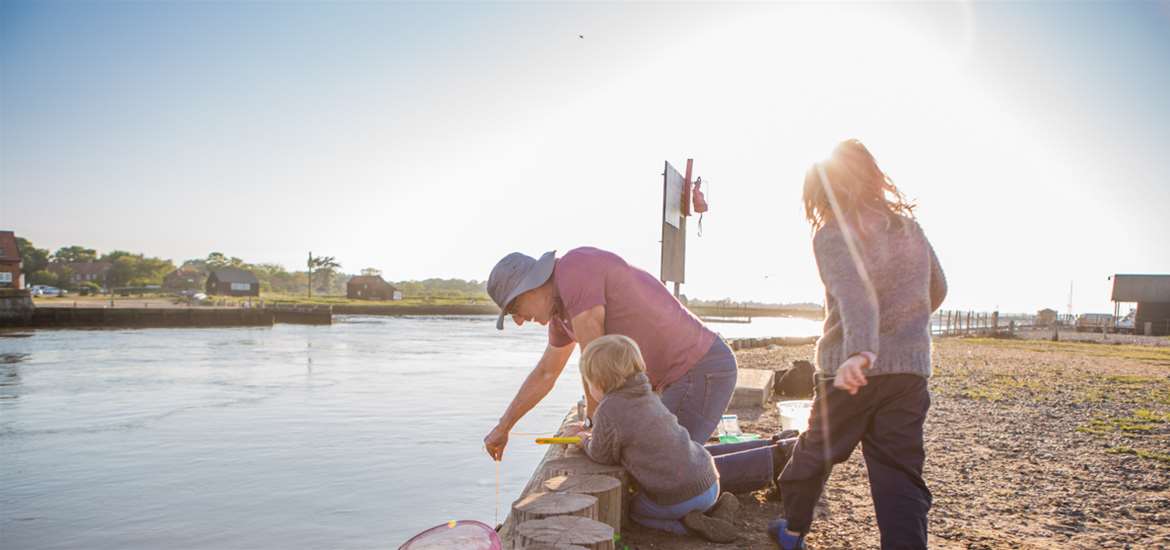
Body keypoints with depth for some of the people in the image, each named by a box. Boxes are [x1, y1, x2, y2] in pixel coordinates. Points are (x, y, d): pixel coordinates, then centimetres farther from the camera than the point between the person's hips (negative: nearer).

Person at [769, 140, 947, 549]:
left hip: (852, 370, -4)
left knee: (814, 452, 18)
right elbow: (937, 290, 22)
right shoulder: (910, 227, 10)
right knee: (900, 476, 6)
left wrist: (860, 351, -42)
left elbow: (856, 293, -28)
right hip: (913, 367, 4)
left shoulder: (832, 234, -9)